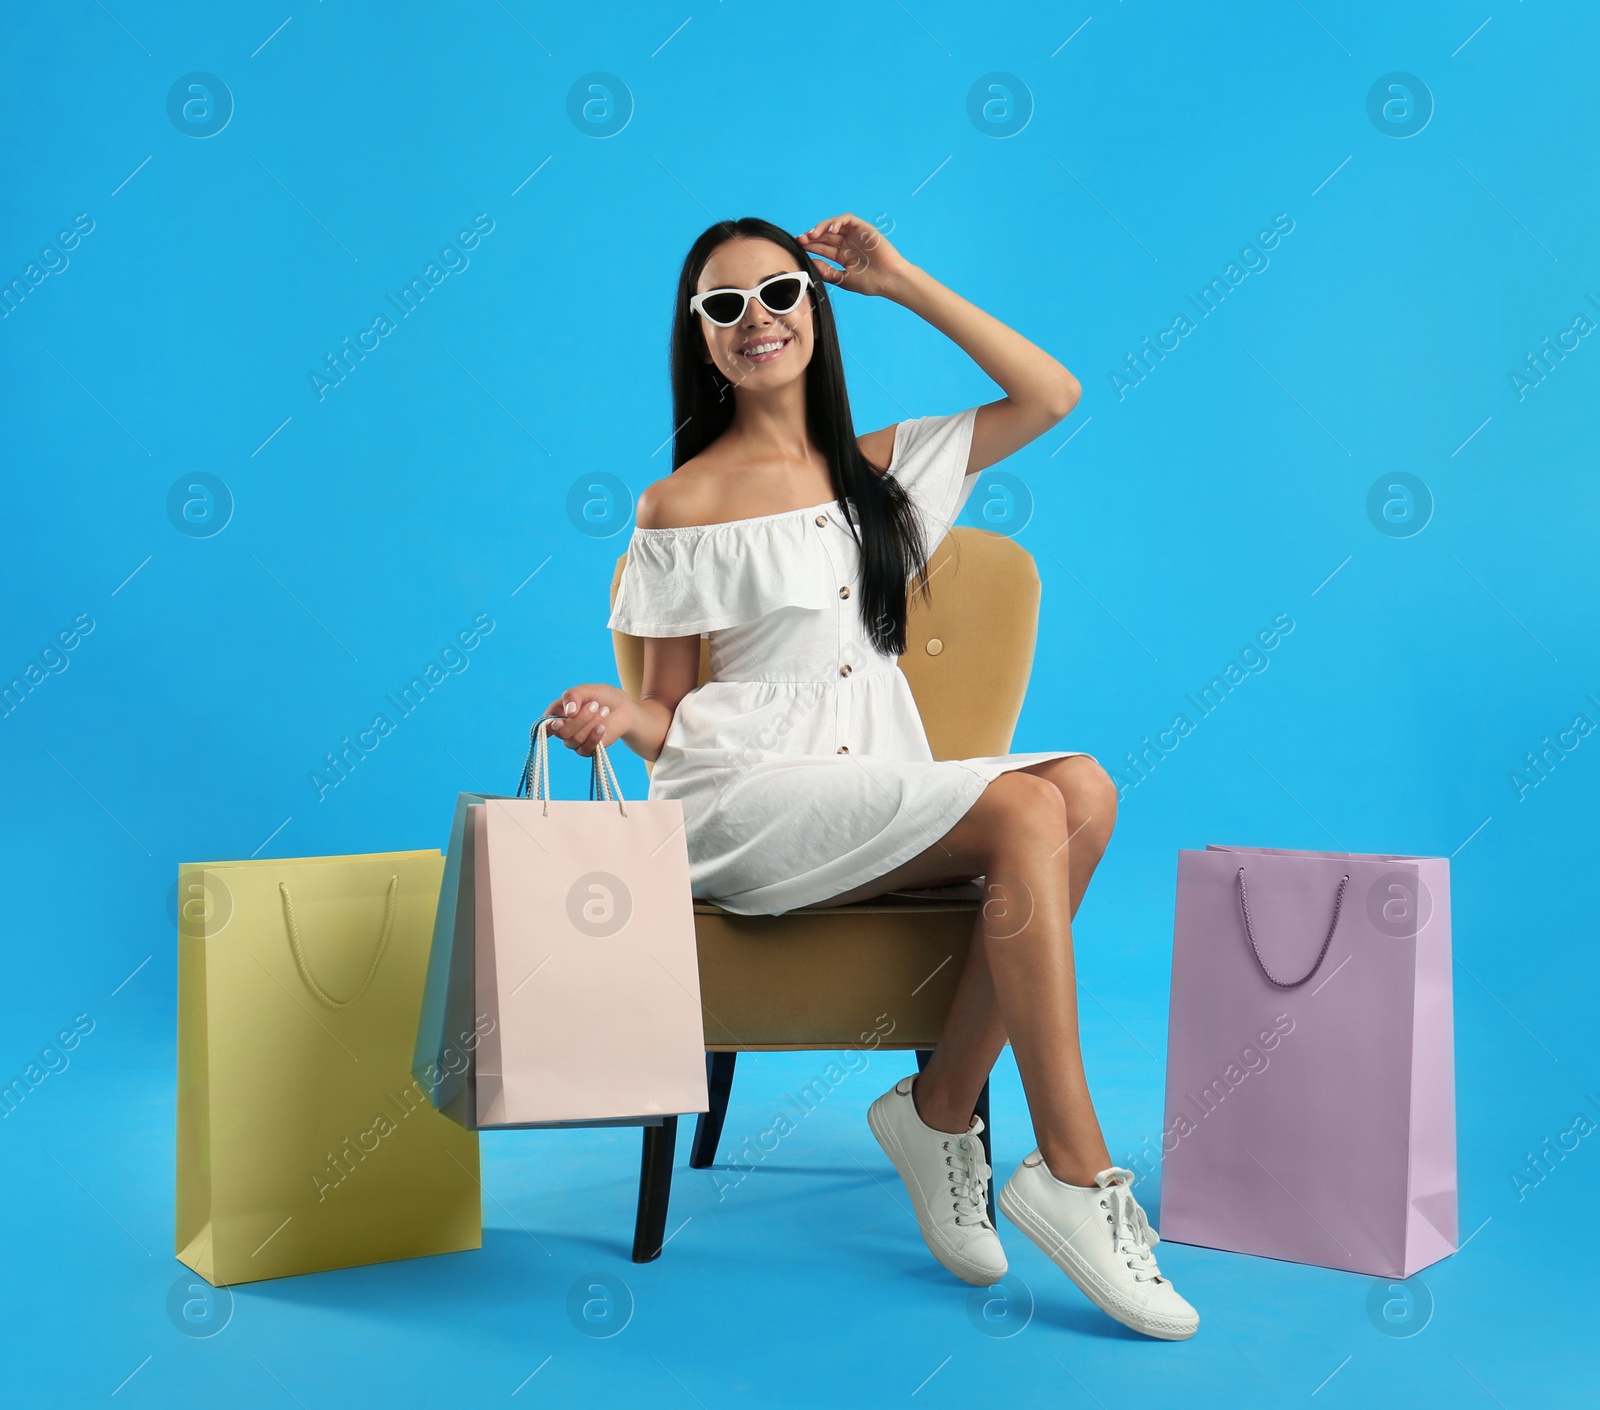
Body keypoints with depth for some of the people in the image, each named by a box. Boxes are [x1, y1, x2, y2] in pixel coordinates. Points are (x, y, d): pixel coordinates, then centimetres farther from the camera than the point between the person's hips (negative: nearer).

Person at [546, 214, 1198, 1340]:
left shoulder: (878, 467, 18)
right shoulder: (680, 508, 5)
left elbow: (1051, 395, 15)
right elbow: (671, 714, 5)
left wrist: (904, 282, 13)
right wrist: (615, 714, -19)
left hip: (886, 797, 5)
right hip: (750, 801, -5)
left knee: (1083, 788, -25)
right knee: (1028, 813, -28)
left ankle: (941, 1109, -16)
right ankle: (1074, 1174, -23)